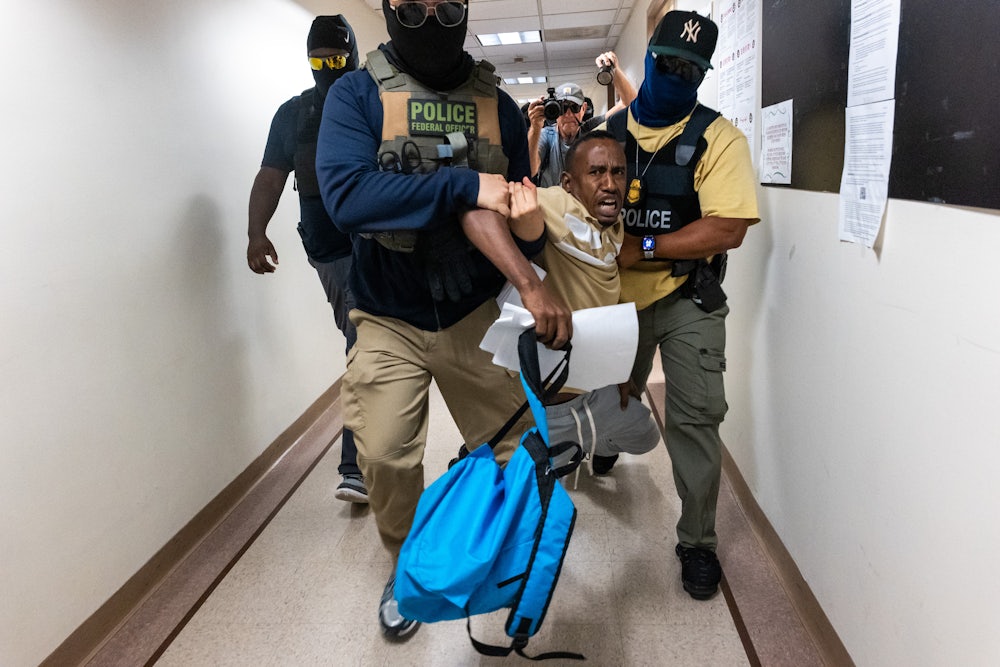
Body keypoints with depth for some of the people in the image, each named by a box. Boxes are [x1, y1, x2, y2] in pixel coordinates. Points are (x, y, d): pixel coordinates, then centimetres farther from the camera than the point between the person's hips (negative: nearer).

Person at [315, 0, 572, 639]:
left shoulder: (496, 103, 3)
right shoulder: (356, 93, -5)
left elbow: (516, 209, 1)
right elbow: (347, 195, -22)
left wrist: (533, 287, -15)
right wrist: (466, 185, -23)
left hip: (476, 315, 2)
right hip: (389, 320, -1)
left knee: (513, 444, 6)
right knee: (386, 457, 1)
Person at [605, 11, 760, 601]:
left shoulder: (718, 138, -9)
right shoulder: (610, 131, 4)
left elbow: (728, 229, -19)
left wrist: (644, 247, -21)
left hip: (688, 301, -3)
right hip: (617, 294, 4)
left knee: (694, 420, -2)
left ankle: (698, 542, 15)